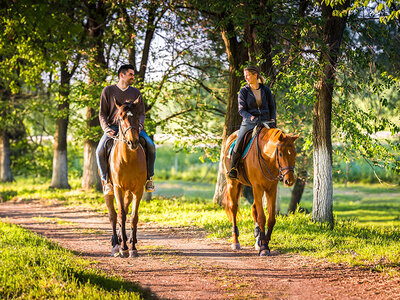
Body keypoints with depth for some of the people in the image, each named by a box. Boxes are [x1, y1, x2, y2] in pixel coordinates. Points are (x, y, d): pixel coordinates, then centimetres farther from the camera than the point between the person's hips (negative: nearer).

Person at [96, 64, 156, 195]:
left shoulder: (136, 92, 11)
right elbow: (102, 114, 4)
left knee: (151, 146, -22)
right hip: (113, 128, -2)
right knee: (100, 151, -28)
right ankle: (106, 180, -13)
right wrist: (106, 128, -14)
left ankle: (149, 178, -10)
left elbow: (141, 113, 11)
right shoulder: (108, 91, 4)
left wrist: (139, 125, -11)